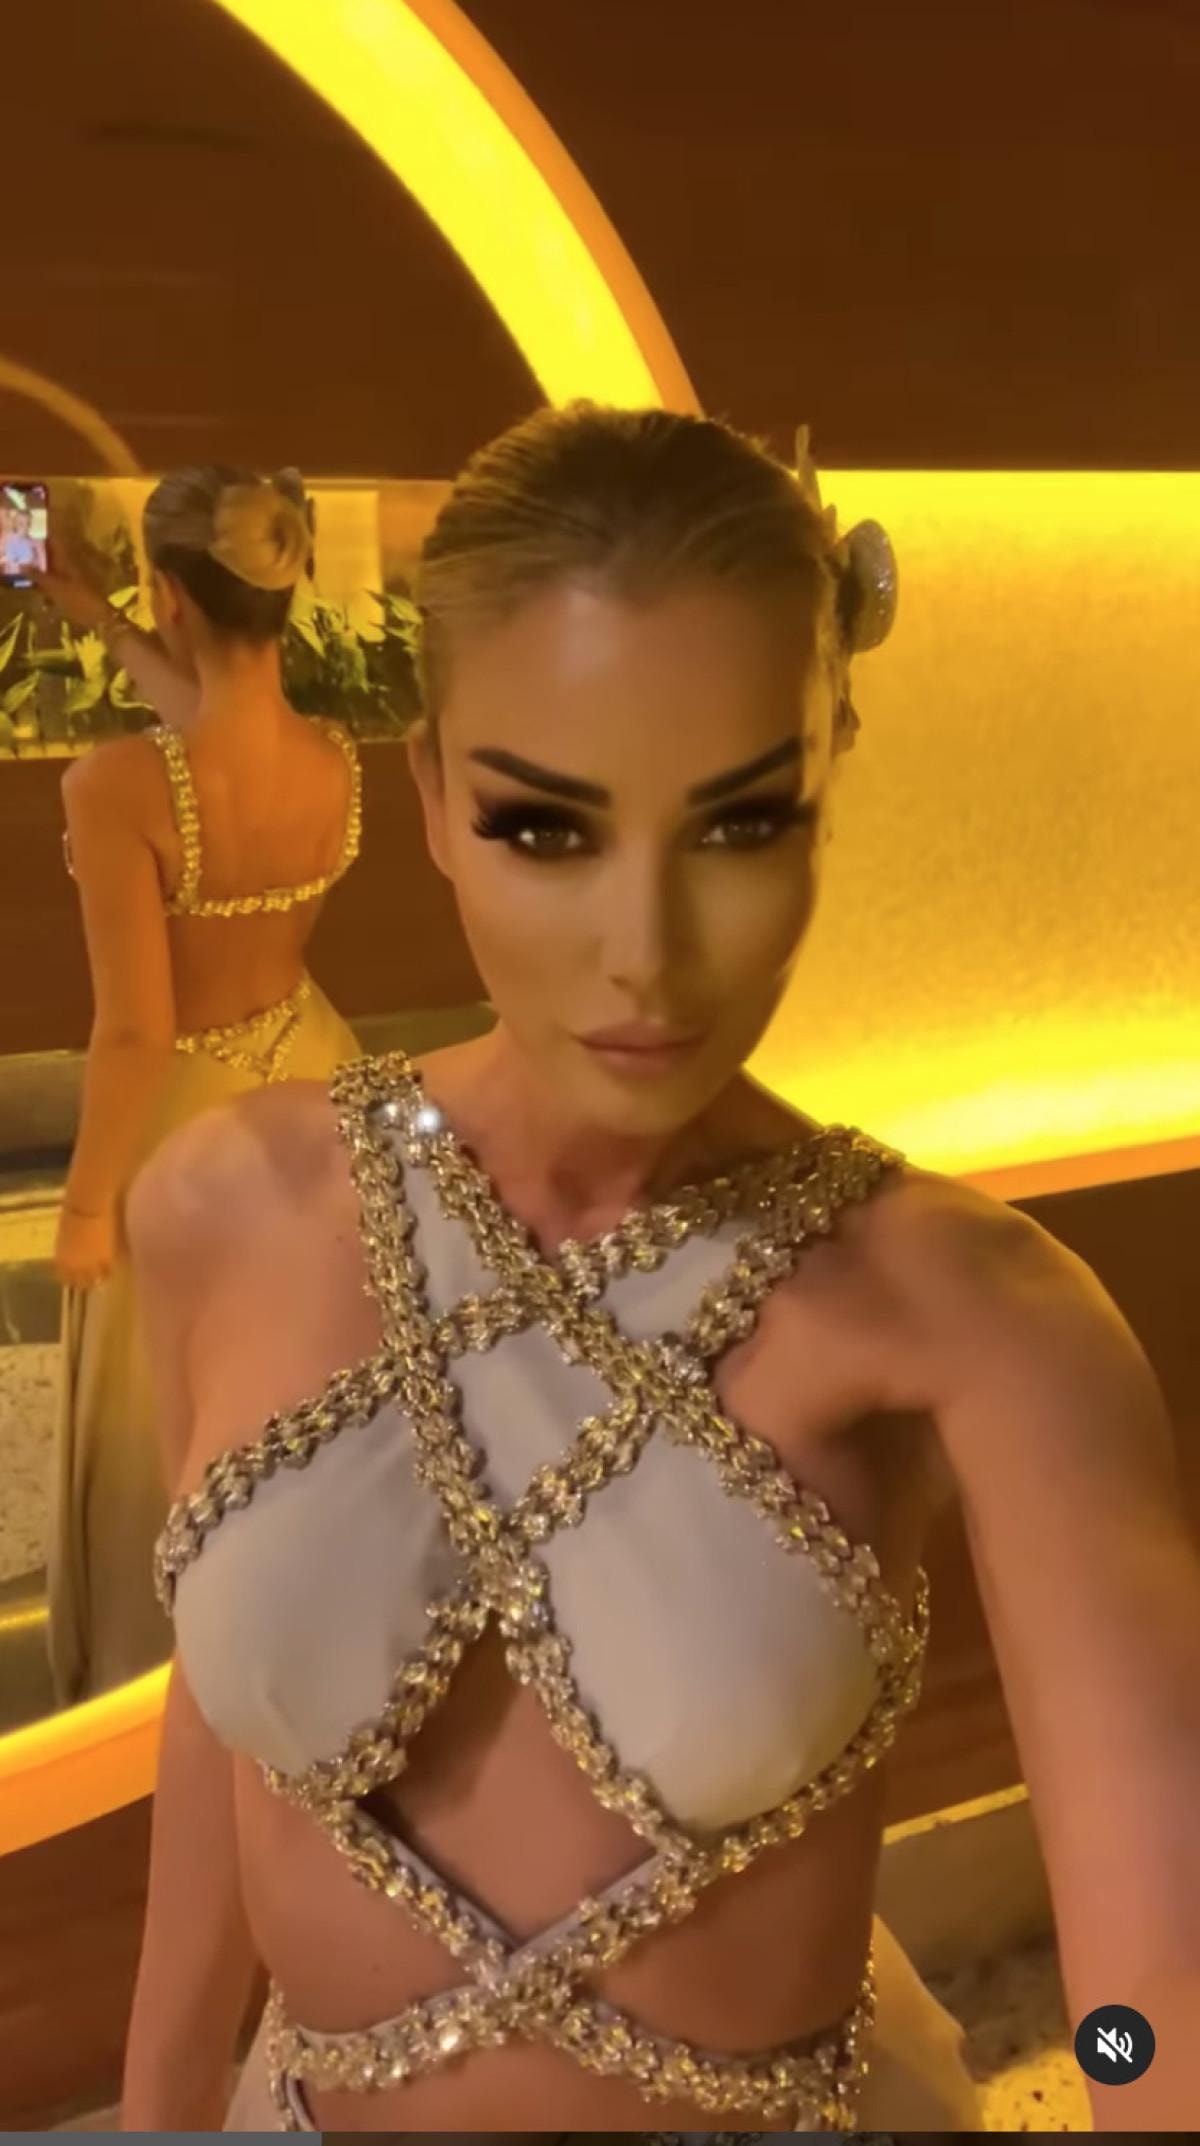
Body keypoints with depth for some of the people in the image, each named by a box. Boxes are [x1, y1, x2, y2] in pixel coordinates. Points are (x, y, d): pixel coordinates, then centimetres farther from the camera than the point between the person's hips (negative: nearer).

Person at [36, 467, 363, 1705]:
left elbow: (135, 1031, -27)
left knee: (173, 1410, 18)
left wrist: (85, 1204, -13)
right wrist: (96, 624, 22)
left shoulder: (118, 786, -31)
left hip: (187, 1118, -5)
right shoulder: (336, 760, -12)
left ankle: (171, 1668, 41)